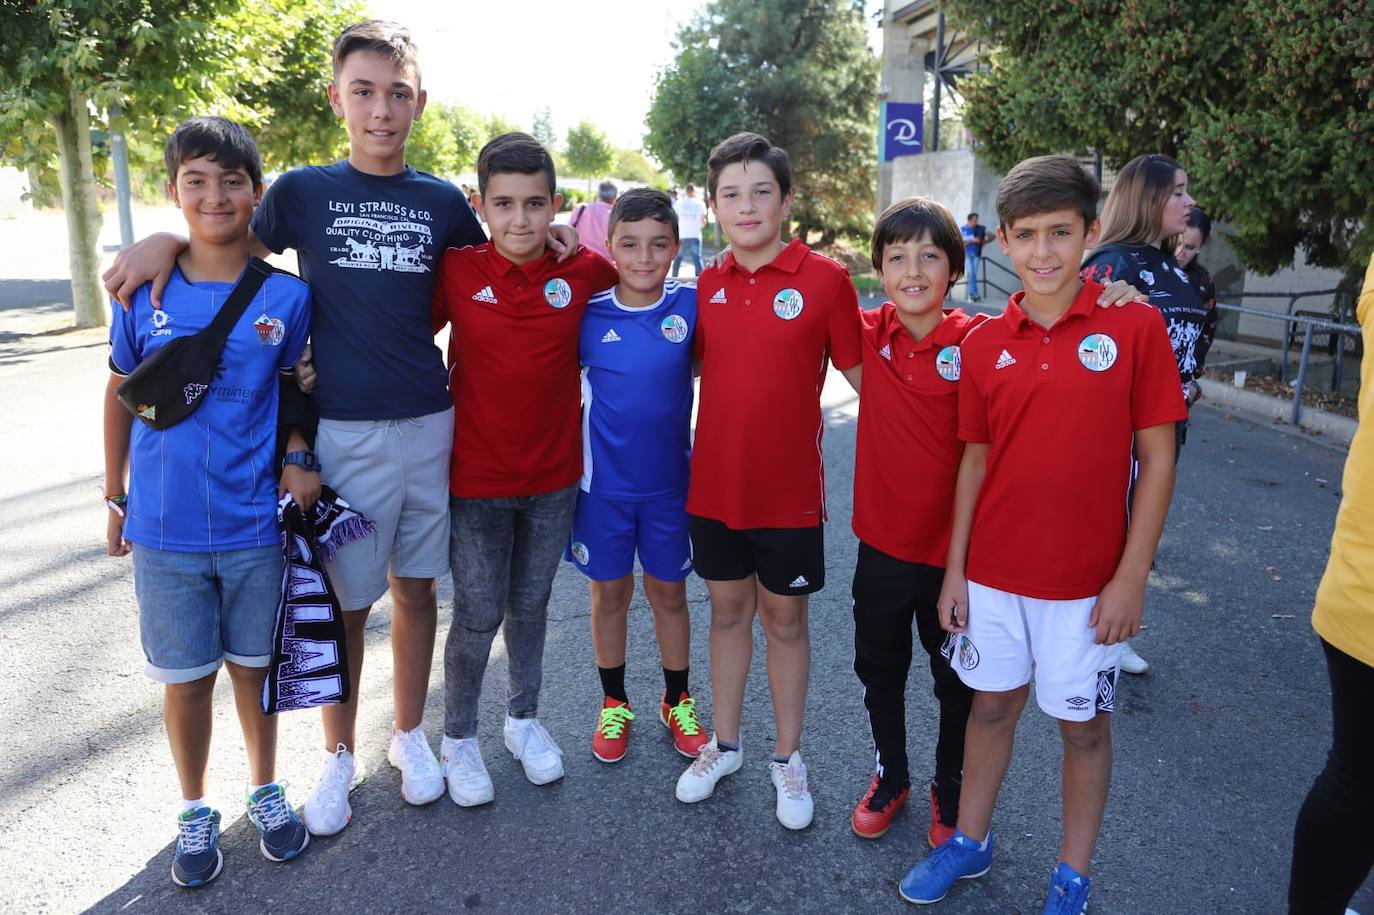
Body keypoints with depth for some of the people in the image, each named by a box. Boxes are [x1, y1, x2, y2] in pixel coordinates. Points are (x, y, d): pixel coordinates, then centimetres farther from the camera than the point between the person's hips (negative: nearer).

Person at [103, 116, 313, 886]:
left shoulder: (287, 296, -5)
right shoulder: (144, 293, -4)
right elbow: (122, 393, 6)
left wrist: (296, 460, -9)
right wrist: (115, 496, 10)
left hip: (255, 526, 0)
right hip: (165, 529, 0)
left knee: (254, 664, 14)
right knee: (186, 678, 12)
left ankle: (267, 790, 37)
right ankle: (196, 809, 34)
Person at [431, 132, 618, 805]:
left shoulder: (583, 271, -5)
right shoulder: (455, 270, -10)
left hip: (554, 477, 2)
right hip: (476, 479, -2)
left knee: (531, 605, 18)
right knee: (477, 616, 6)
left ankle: (524, 719, 39)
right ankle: (458, 737, 29)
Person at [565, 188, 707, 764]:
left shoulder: (690, 306, -7)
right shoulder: (589, 313, -7)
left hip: (669, 479, 0)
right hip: (603, 481, 0)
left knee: (668, 591, 15)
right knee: (610, 592, 13)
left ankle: (678, 702, 34)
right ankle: (614, 704, 33)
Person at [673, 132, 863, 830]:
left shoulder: (824, 279, -9)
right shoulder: (706, 286, 3)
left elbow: (861, 374, -4)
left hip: (789, 488, -3)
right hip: (714, 484, 4)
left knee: (784, 618, 12)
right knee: (727, 611, 17)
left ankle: (788, 757, 31)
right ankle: (724, 744, 36)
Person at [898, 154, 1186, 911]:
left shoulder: (1134, 326, -9)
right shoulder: (983, 344, 0)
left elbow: (1157, 458, -7)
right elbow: (974, 460, 5)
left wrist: (1130, 577, -10)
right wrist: (954, 570, 4)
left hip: (1087, 582, -2)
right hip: (992, 572, 3)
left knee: (1083, 723, 13)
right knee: (992, 705, 18)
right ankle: (970, 842, 37)